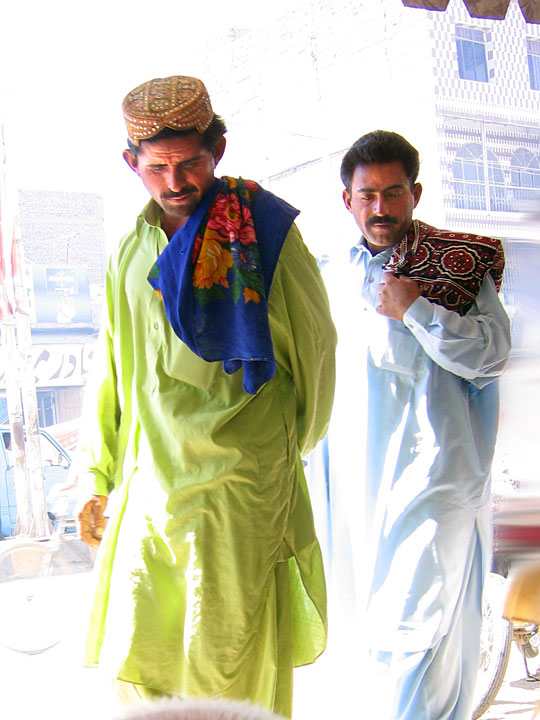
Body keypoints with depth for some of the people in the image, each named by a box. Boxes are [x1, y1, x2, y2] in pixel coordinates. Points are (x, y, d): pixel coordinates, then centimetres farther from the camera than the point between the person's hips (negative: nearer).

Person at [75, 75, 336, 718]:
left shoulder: (261, 232, -2)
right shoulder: (131, 253, 13)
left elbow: (313, 345, 5)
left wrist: (285, 448, 16)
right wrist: (97, 479, 15)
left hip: (239, 485, -5)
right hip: (148, 484, 5)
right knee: (136, 662, 6)